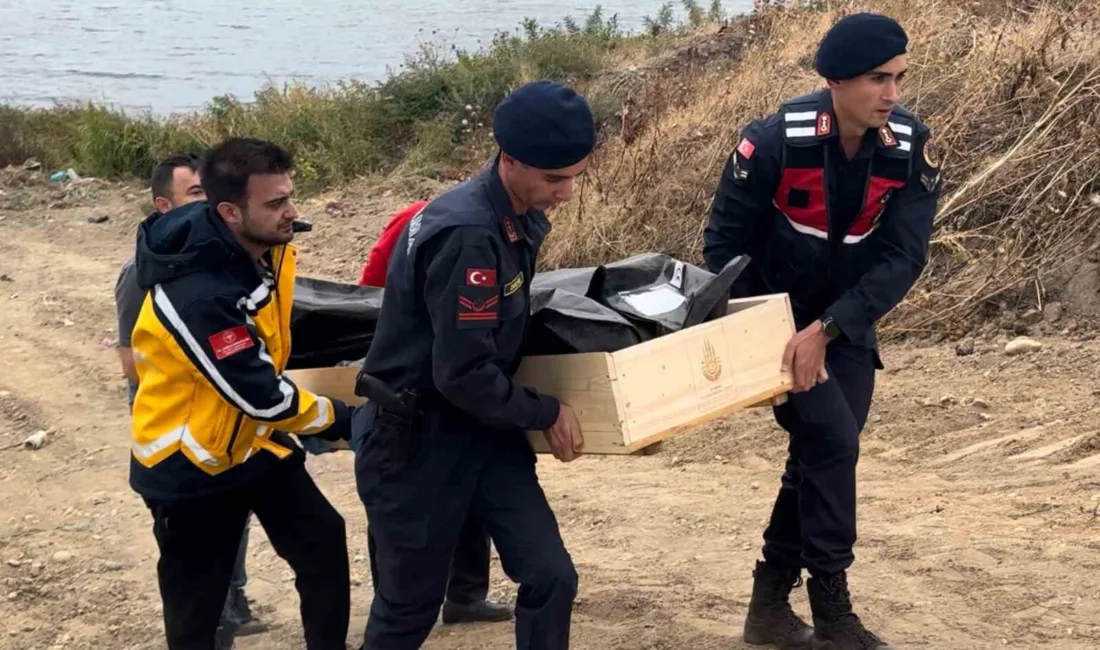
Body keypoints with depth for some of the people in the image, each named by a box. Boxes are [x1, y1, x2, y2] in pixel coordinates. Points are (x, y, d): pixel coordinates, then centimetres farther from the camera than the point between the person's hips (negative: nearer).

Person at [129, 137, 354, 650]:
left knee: (324, 542, 6)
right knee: (196, 601, 6)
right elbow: (261, 396, -29)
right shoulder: (196, 295, -35)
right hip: (188, 465, -7)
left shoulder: (266, 247, -9)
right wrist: (338, 419, -15)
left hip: (252, 440, 7)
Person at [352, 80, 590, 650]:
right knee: (410, 604, 8)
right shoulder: (468, 236, -28)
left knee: (551, 578, -1)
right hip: (412, 443, -8)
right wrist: (547, 414, -14)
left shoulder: (519, 217, 1)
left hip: (482, 430, 8)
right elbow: (463, 374, -27)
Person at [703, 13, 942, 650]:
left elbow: (903, 258, -18)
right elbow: (725, 243, -13)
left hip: (848, 325, 4)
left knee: (821, 455, 7)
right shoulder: (775, 140, -24)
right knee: (832, 442, -16)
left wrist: (826, 329, -26)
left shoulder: (913, 148, -16)